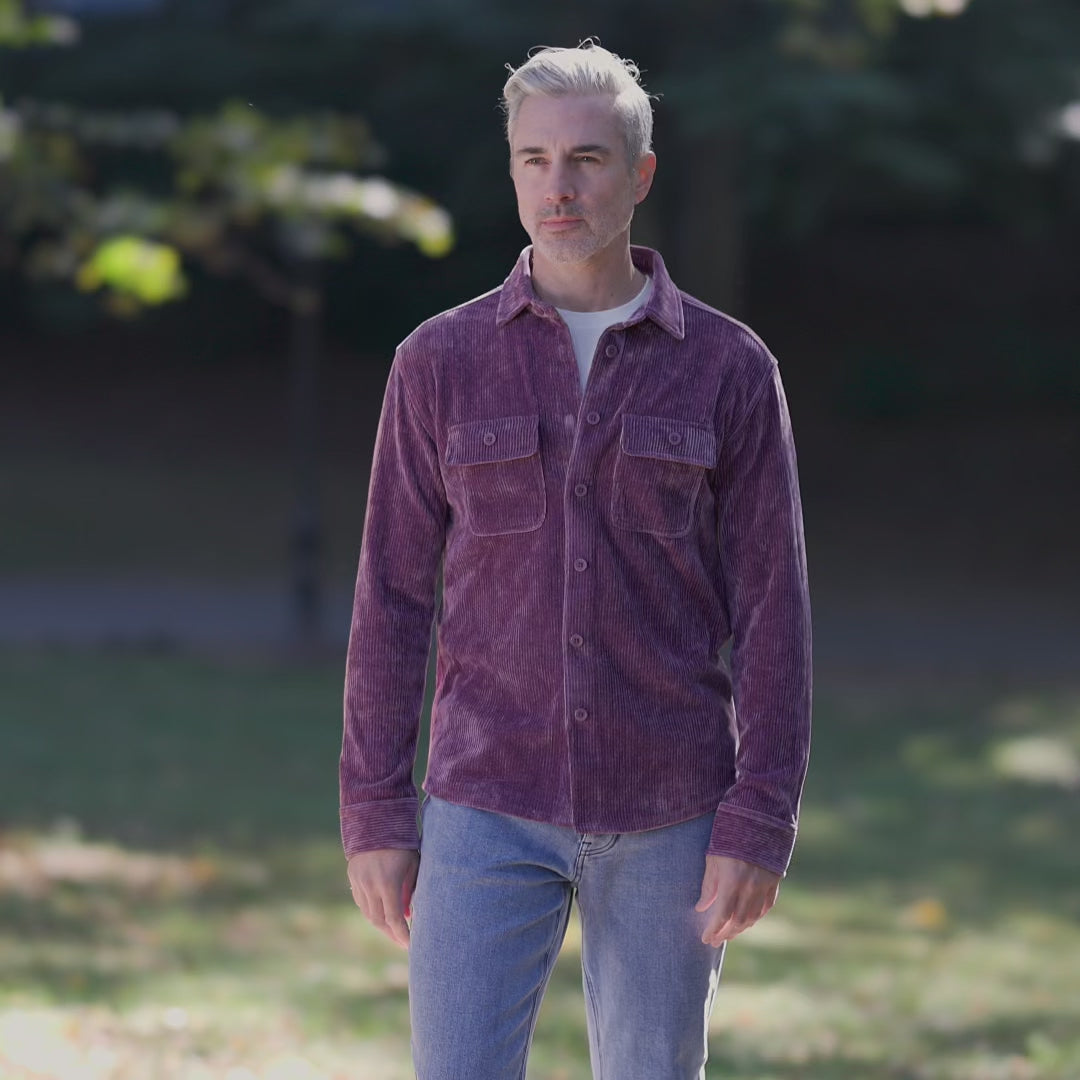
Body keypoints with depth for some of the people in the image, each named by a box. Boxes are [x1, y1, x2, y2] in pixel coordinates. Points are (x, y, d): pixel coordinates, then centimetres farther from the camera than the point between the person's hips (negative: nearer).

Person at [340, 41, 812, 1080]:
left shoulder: (730, 369, -1)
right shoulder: (441, 361, 0)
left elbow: (772, 610, -2)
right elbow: (392, 597, 2)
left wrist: (760, 828, -9)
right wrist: (371, 815, -3)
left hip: (664, 814, 0)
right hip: (490, 808, 0)